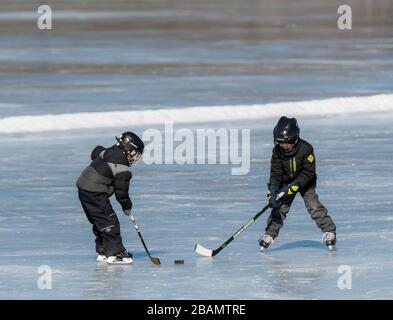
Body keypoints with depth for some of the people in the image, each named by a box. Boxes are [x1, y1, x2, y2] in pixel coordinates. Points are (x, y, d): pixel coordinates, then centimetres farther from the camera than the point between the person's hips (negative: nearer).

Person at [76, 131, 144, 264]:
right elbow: (121, 193, -12)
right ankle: (114, 254, -8)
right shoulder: (122, 169, -16)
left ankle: (103, 252, 22)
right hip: (94, 193, -10)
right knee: (109, 223, -7)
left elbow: (96, 152, 30)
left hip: (83, 187, 10)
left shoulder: (109, 152, 8)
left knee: (99, 222, 17)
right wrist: (127, 207, 5)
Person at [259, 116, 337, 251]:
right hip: (285, 183, 3)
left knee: (314, 206, -14)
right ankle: (270, 234, 6)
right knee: (279, 207, -6)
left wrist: (292, 186, -32)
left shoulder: (306, 149, -28)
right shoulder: (277, 151, -18)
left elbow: (308, 172, -26)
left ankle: (329, 231, -6)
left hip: (305, 183, -3)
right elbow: (275, 173, -17)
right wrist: (273, 192, -30)